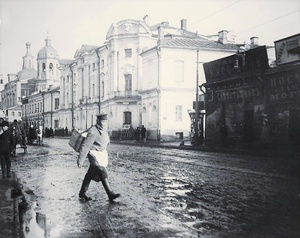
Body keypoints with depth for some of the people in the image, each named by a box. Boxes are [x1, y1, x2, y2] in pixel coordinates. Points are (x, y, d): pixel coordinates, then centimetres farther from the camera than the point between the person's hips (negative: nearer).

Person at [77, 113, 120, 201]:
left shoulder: (103, 130, 3)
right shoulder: (93, 132, -24)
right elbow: (85, 146, -24)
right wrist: (80, 160, -24)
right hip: (95, 155, -9)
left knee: (90, 174, 14)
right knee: (103, 174, -12)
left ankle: (82, 194, 24)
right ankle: (110, 194, -10)